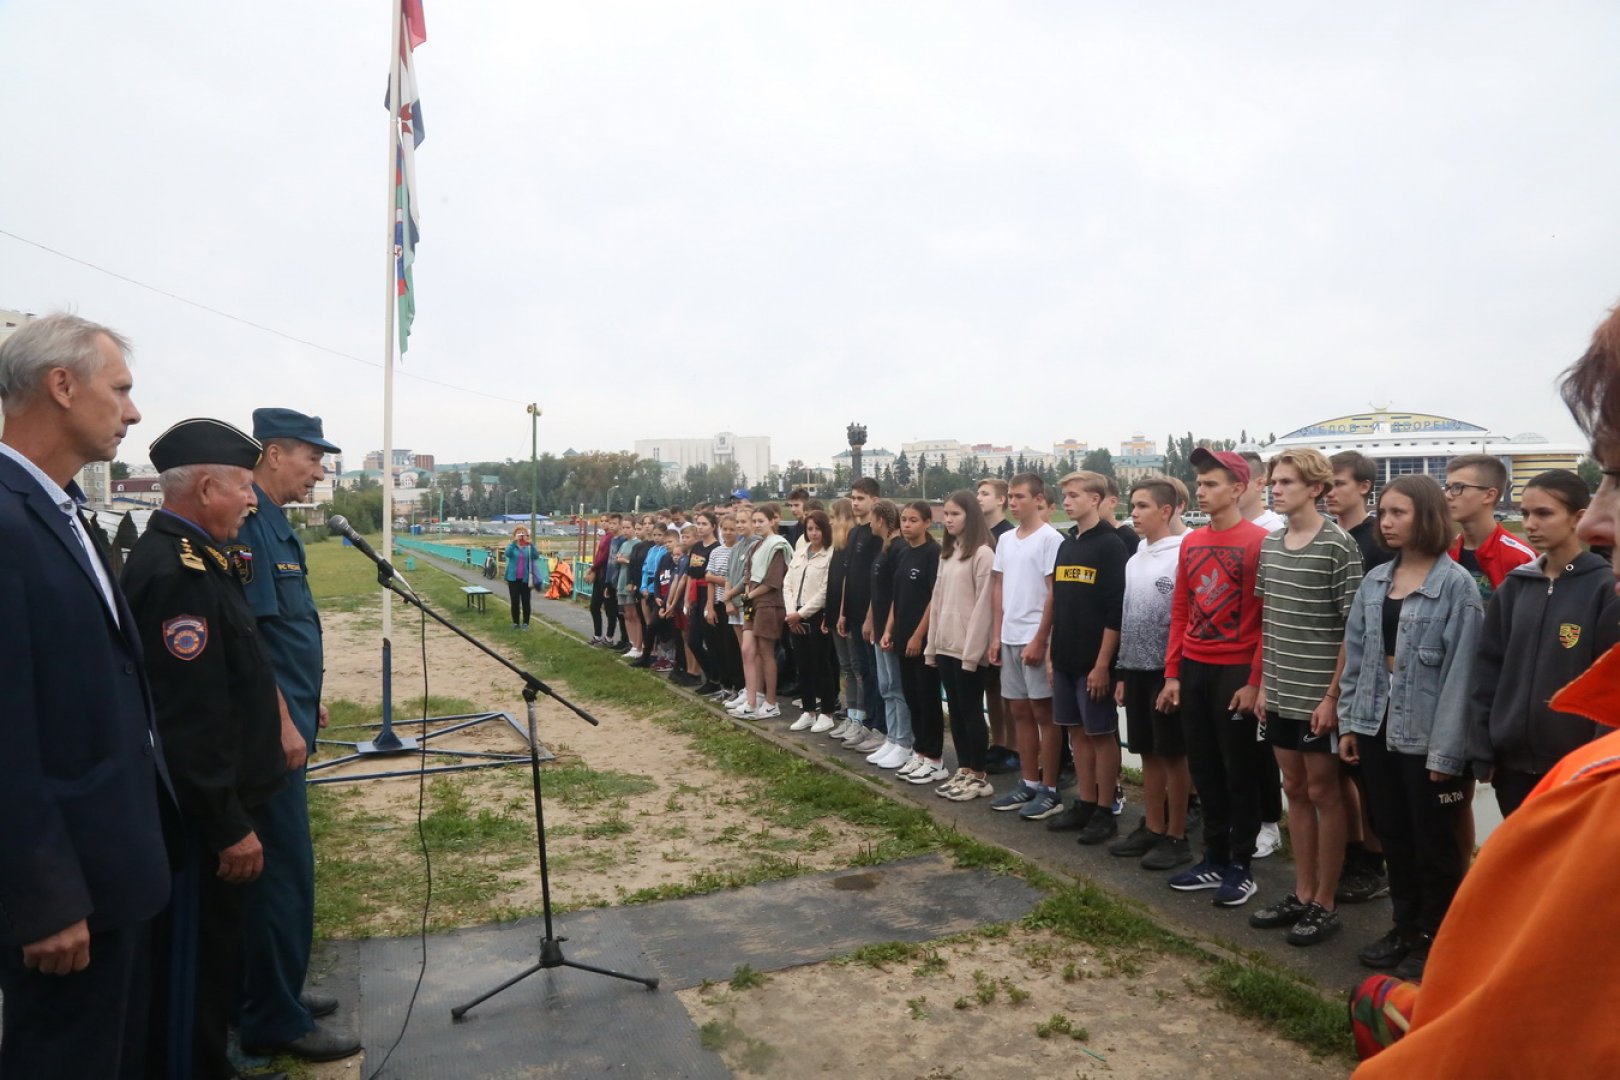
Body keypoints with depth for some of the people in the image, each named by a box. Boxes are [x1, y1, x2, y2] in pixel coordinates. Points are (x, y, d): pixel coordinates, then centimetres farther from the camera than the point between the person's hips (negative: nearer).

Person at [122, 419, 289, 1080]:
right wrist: (230, 825, -21)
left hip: (218, 804, 10)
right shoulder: (176, 571, -24)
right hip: (203, 815, -10)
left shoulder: (190, 556, 9)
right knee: (196, 957, 6)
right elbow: (189, 718, -26)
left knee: (212, 951, 22)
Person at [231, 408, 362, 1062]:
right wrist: (283, 722, -21)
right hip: (270, 726, -10)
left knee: (280, 860, 17)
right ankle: (275, 1019, 11)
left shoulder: (273, 522, 14)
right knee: (284, 865, -2)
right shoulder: (246, 524, -17)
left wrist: (305, 703, 21)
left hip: (286, 716, 10)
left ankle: (274, 992, 30)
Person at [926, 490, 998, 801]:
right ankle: (963, 772, 21)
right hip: (946, 645, 8)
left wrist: (972, 652, -16)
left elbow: (983, 605, -15)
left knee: (971, 711, 0)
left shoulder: (983, 554, -11)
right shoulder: (947, 553, 15)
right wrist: (931, 645, 11)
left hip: (968, 648, -8)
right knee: (955, 710, 12)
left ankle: (979, 777, 11)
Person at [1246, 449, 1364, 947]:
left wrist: (1333, 695, -14)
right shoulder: (1270, 543, 8)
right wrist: (1264, 684, 11)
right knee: (1295, 789, 14)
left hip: (1319, 697, -6)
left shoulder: (1339, 545, -12)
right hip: (1280, 694, 6)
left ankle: (1325, 904, 18)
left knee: (1323, 793, 5)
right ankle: (1302, 894, 26)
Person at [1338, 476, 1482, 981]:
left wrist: (1447, 749, -15)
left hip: (1426, 735, -5)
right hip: (1377, 728, 6)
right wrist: (1348, 721, 7)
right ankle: (1405, 927, 32)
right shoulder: (1374, 581, 7)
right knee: (1393, 836, 16)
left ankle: (1433, 939, 25)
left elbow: (1460, 671, -13)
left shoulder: (1457, 585, -11)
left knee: (1434, 844, 10)